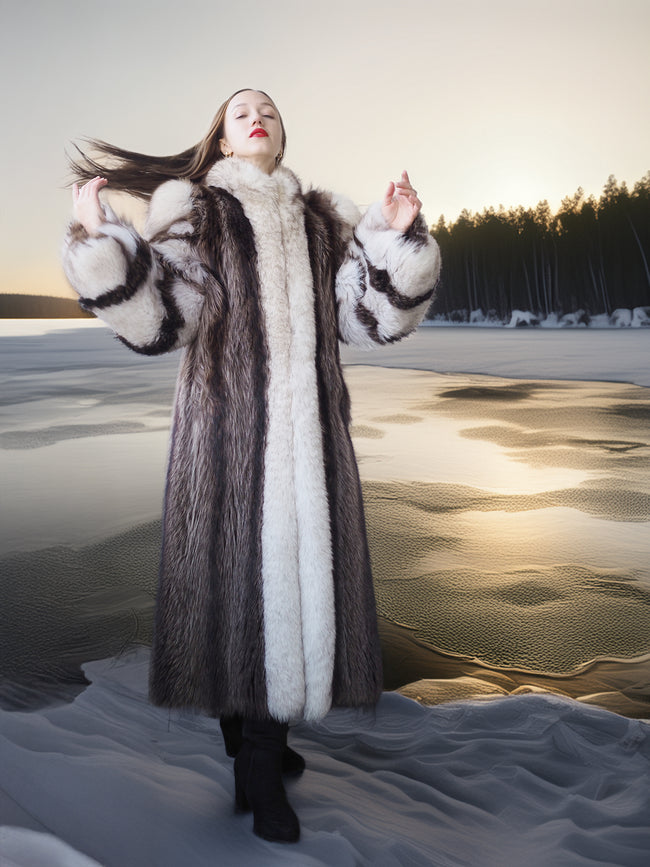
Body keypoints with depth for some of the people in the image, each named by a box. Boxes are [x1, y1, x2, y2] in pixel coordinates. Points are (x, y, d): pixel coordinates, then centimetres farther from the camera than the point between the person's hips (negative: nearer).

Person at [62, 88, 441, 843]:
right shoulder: (193, 212, 8)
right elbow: (159, 321, -4)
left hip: (307, 424, 4)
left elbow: (374, 316, 9)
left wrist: (397, 237, -1)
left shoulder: (322, 222, 18)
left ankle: (267, 743, 25)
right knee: (233, 569, -3)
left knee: (297, 567, 4)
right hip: (227, 419, -3)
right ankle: (256, 764, 14)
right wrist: (99, 241, -14)